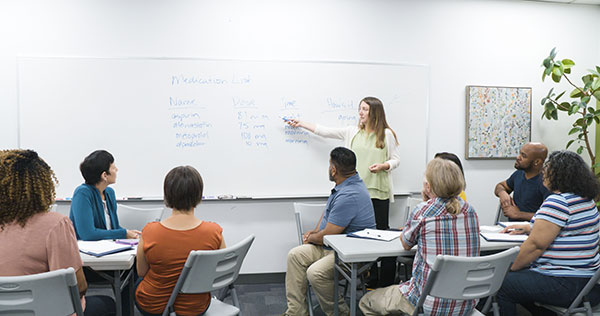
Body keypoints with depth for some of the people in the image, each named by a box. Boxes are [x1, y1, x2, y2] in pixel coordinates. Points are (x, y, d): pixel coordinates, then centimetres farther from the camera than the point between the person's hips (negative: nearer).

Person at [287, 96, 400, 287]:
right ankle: (370, 281, 13)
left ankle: (387, 283, 7)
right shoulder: (352, 132, 11)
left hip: (379, 192, -3)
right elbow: (325, 132, 14)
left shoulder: (386, 134, 3)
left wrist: (383, 166, -13)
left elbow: (396, 159, 7)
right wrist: (300, 124, 16)